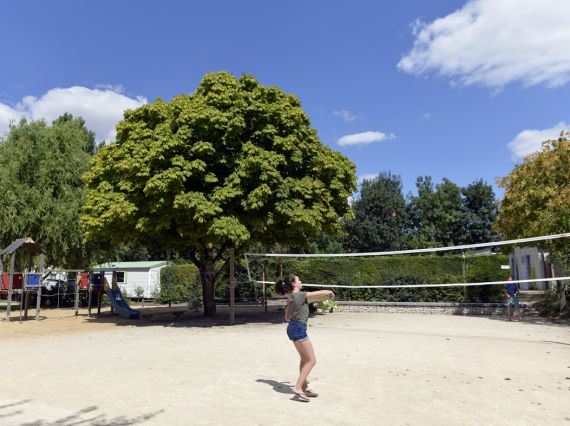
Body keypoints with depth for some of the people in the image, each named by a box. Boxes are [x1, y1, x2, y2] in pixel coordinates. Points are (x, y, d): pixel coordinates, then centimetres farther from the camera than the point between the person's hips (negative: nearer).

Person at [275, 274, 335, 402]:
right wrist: (330, 292, 9)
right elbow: (324, 293, -12)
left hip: (292, 328, 9)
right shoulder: (302, 295, -13)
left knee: (305, 359, 17)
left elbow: (287, 317, 22)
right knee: (311, 360, -5)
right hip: (298, 329, -9)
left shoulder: (291, 298, 13)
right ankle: (298, 388, -9)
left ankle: (304, 388, 22)